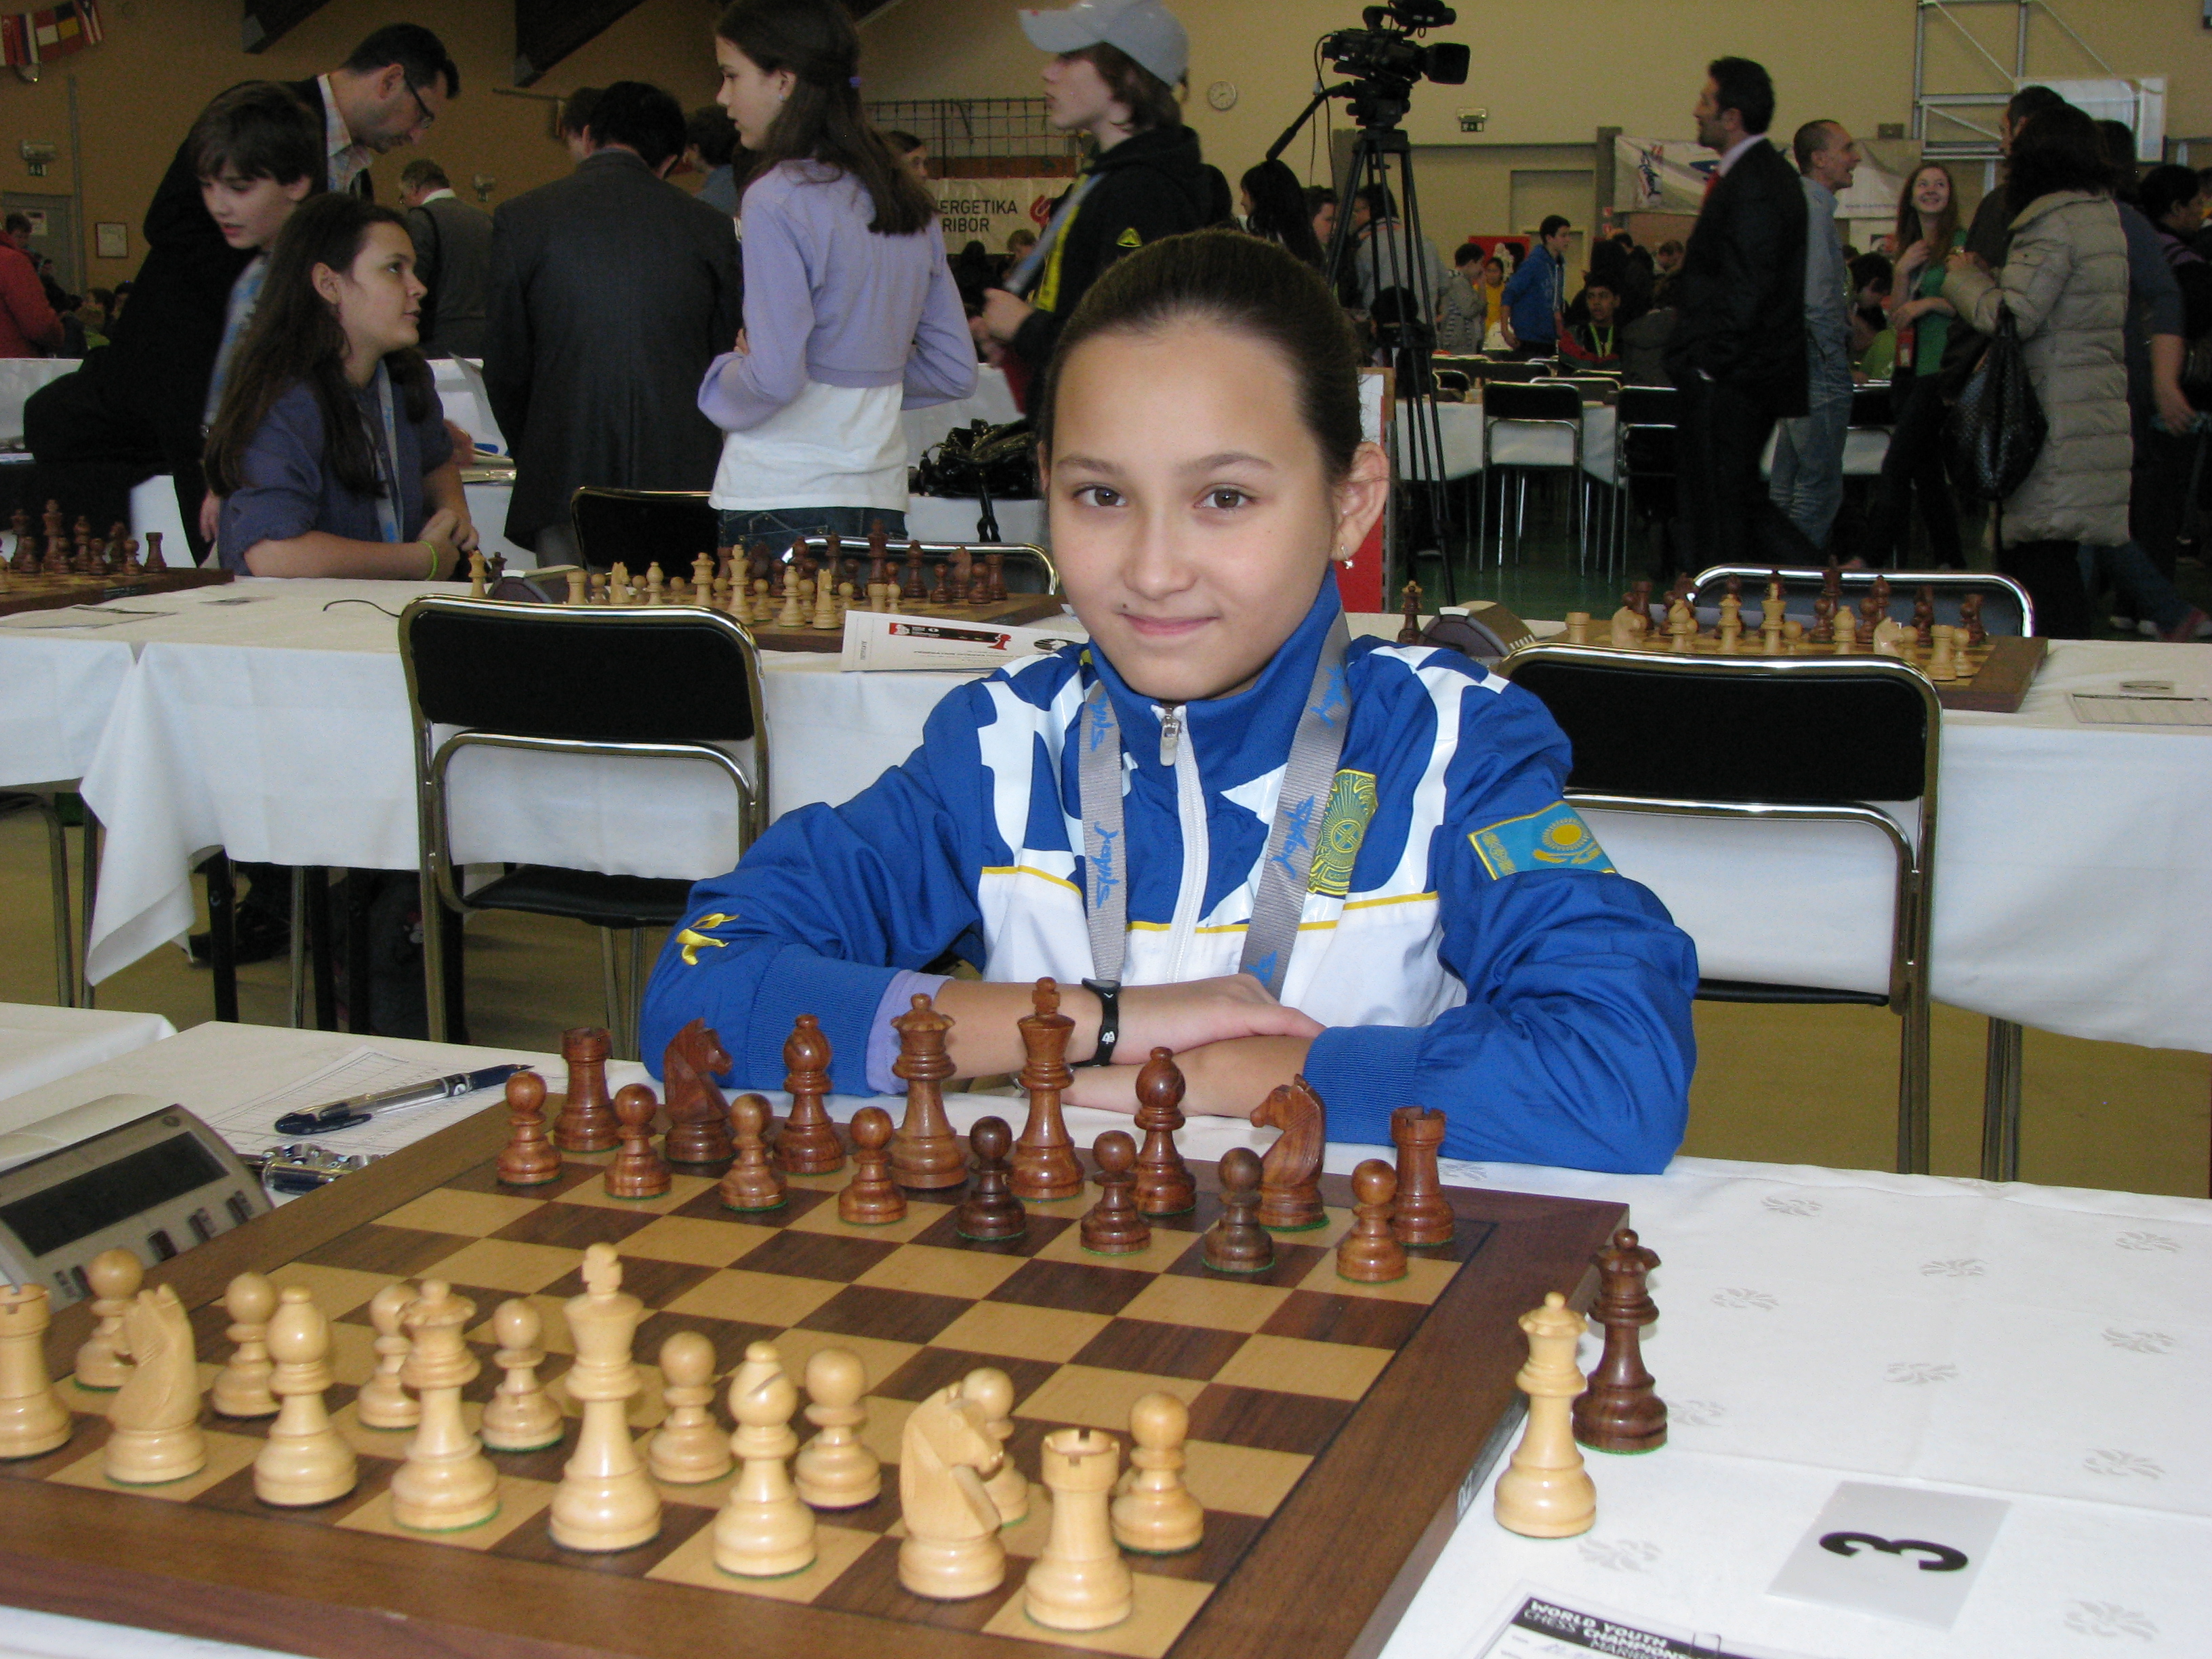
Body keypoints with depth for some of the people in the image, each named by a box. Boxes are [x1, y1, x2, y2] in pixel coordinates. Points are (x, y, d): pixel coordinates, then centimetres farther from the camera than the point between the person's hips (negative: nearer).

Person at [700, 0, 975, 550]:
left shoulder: (779, 199, -11)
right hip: (882, 499, 7)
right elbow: (955, 371, 14)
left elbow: (773, 379, -16)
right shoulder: (908, 201, 10)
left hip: (783, 503, -7)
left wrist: (717, 380, 3)